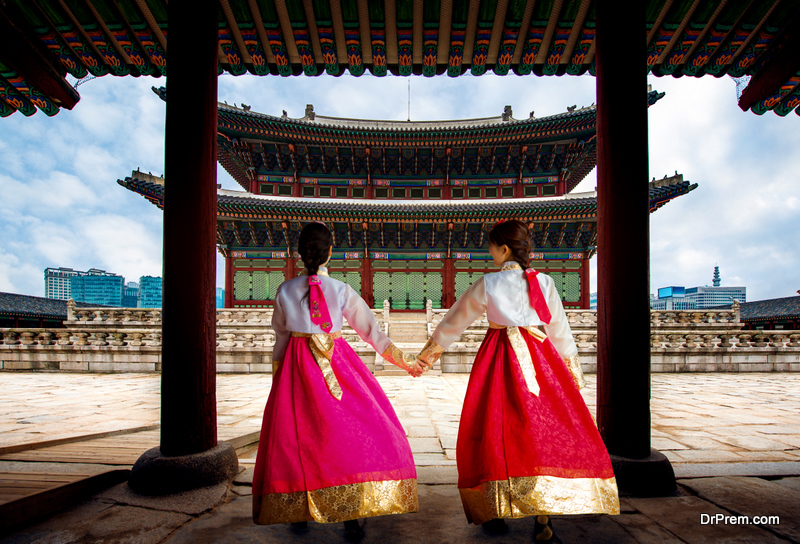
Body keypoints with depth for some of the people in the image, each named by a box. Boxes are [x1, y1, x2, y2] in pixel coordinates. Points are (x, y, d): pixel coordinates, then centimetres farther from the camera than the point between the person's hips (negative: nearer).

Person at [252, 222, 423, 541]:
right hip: (337, 363, -2)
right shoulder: (341, 290, -5)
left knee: (296, 434, 13)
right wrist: (405, 362, 8)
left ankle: (298, 510, 22)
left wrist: (277, 373, 22)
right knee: (351, 431, 3)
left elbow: (281, 337, 9)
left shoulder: (285, 291, 1)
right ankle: (351, 514, 0)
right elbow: (371, 331, -1)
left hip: (296, 367, 3)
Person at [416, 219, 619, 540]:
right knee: (547, 427, 6)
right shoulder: (544, 282, 4)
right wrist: (572, 367, 23)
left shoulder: (487, 285, -2)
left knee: (496, 429, 7)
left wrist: (434, 347, 23)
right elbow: (559, 329, 10)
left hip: (501, 359, -2)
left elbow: (456, 318, 9)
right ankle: (542, 514, 6)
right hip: (540, 358, 2)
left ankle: (497, 512, 14)